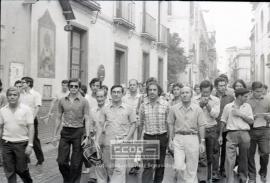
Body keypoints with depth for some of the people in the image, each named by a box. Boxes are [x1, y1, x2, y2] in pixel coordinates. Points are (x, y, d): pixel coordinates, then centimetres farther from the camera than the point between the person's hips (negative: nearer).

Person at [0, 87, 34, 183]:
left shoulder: (26, 109, -6)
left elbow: (30, 127, -7)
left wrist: (30, 145, -13)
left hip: (21, 143, -3)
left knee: (21, 169, 6)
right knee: (9, 171, 6)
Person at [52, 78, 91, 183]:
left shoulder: (84, 102, -4)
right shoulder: (62, 101, 5)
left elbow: (87, 120, -4)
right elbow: (58, 118, 12)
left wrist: (87, 136, -11)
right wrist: (55, 135, 10)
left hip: (78, 132, -3)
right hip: (65, 132, 3)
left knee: (76, 163, 4)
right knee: (61, 161, 3)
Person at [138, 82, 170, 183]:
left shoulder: (165, 104, -3)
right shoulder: (143, 105, 1)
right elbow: (141, 124, 8)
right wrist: (138, 140, 10)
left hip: (162, 137, 1)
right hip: (148, 137, 0)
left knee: (160, 164, 14)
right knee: (147, 166, -9)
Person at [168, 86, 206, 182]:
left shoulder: (197, 109, 0)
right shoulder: (174, 108, 3)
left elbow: (201, 126, 2)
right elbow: (171, 124, 8)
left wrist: (202, 142, 0)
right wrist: (171, 139, 4)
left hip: (193, 138, 0)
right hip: (178, 138, 1)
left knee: (192, 168, 4)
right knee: (179, 166, -4)